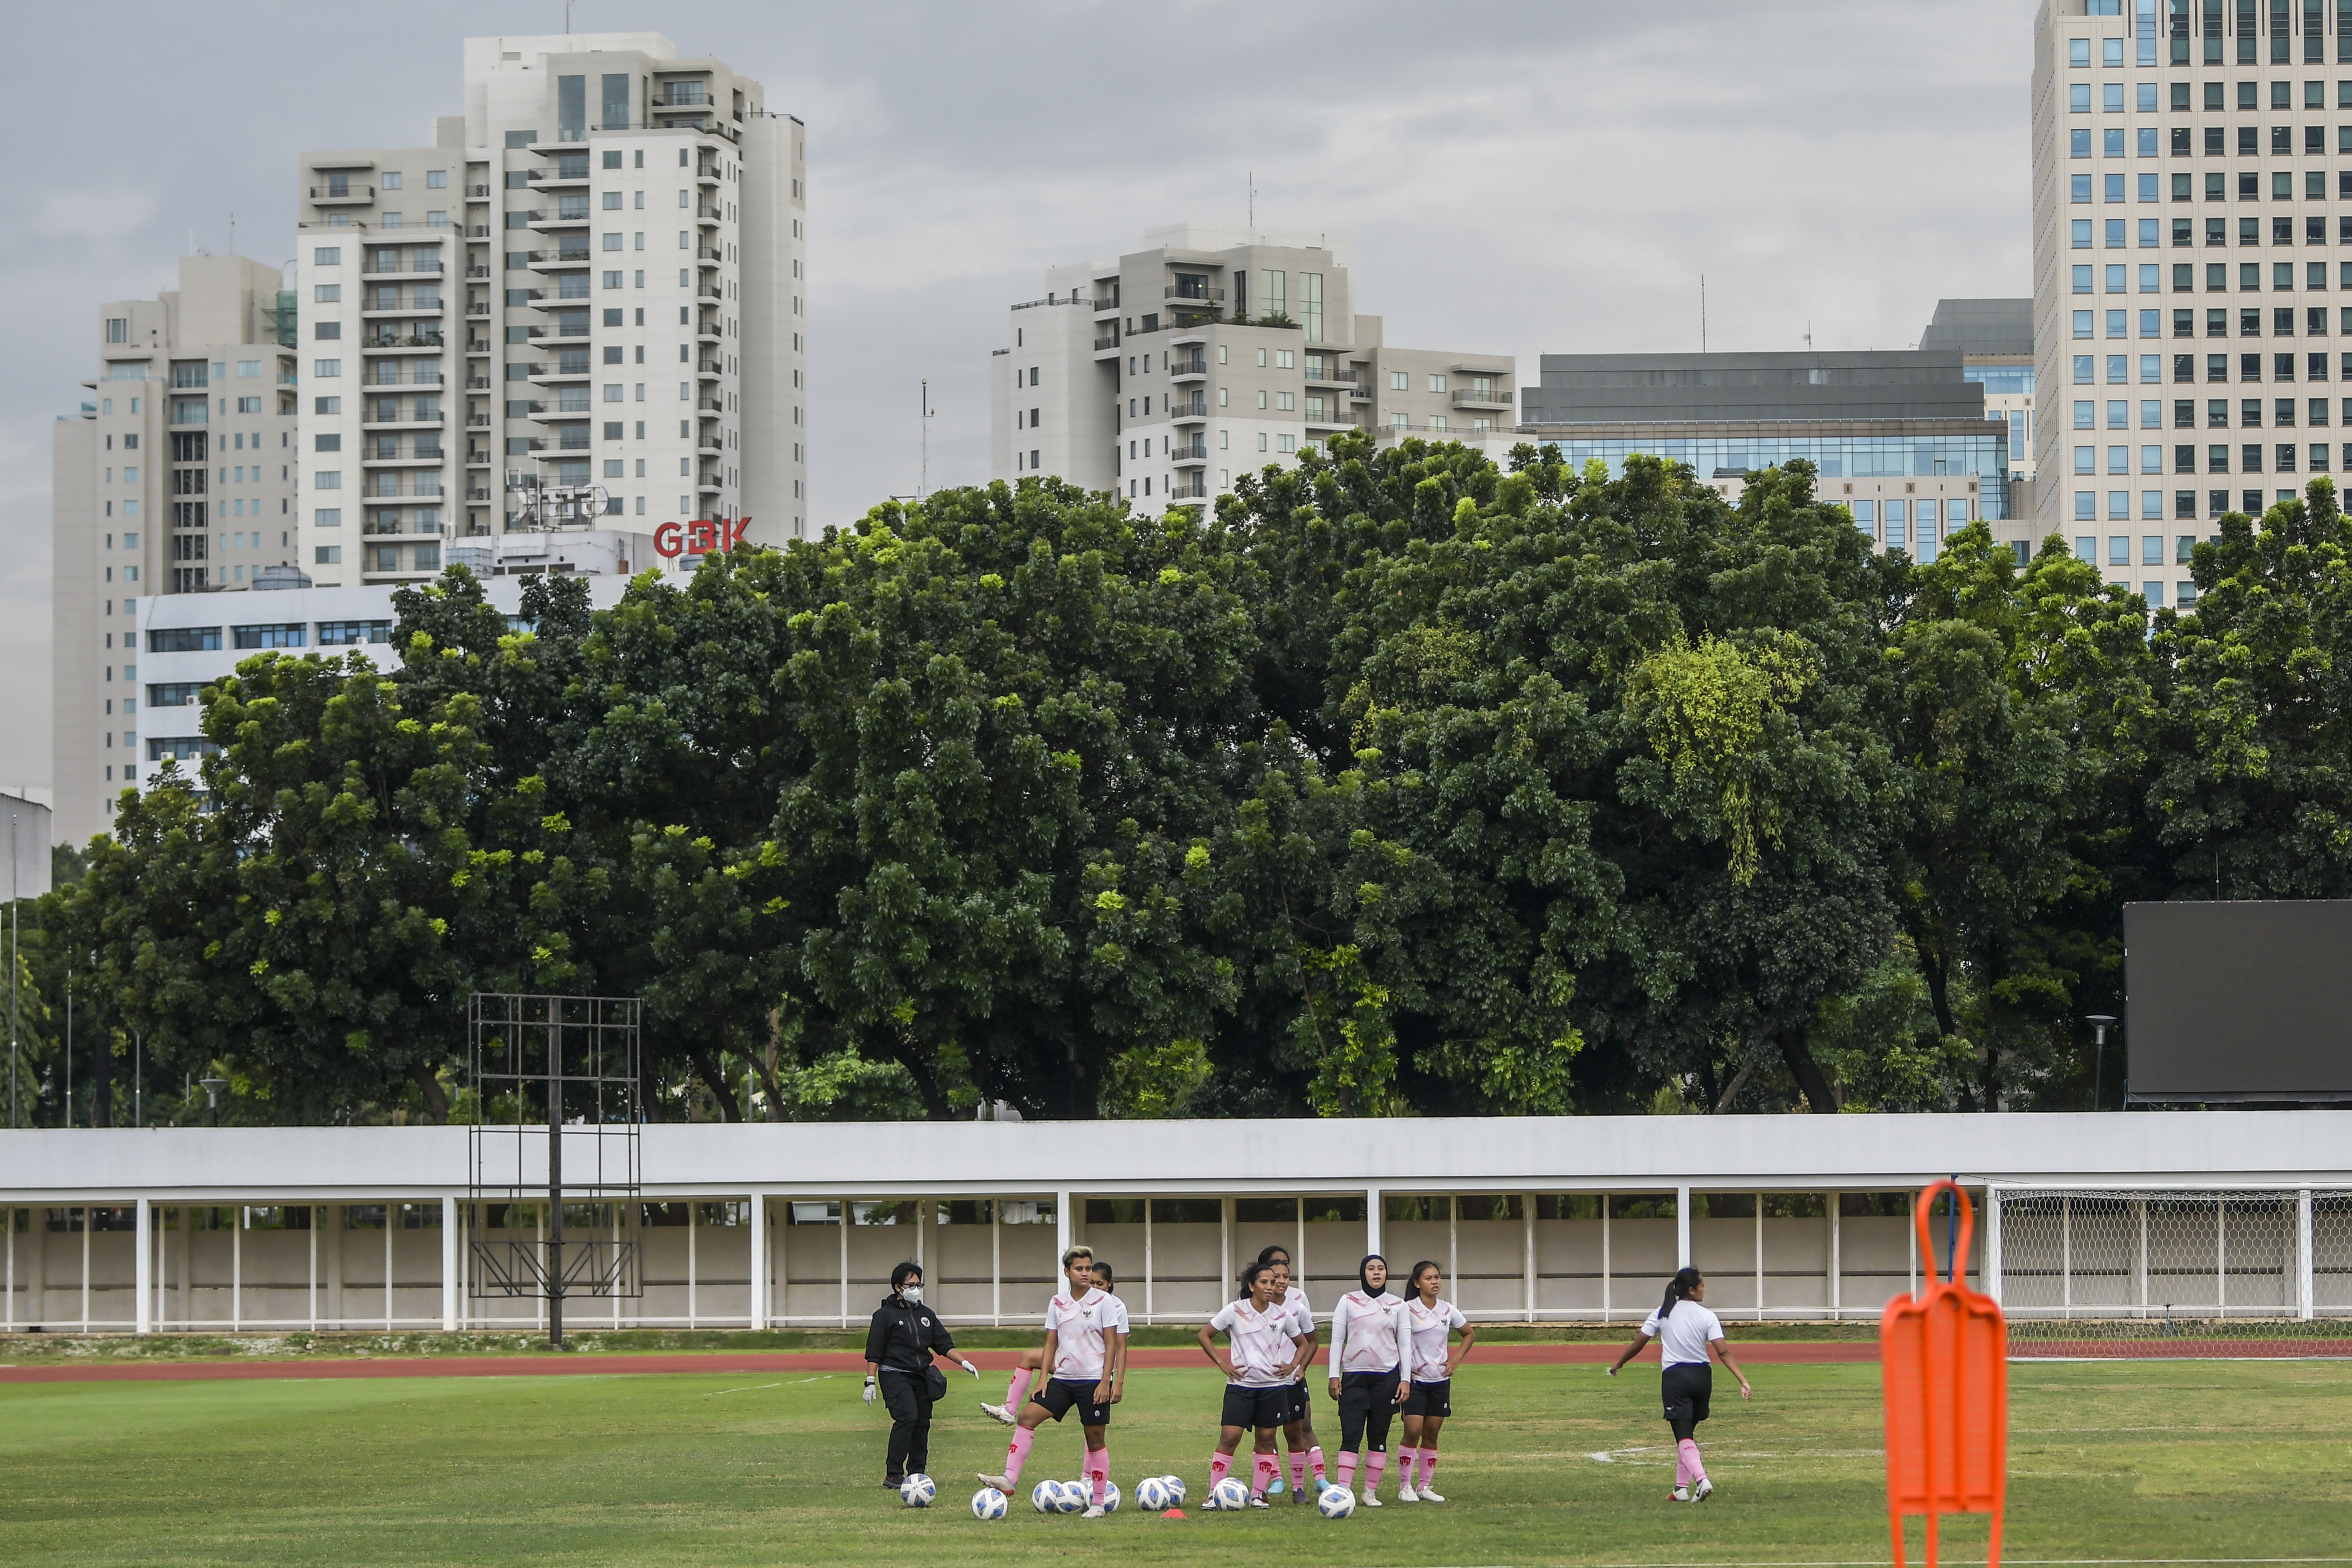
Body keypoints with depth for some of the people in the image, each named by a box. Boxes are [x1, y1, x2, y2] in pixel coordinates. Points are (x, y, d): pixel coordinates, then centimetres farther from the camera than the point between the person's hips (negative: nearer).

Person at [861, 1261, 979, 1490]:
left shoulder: (926, 1314, 16)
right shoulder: (885, 1315, -1)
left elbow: (943, 1344, 18)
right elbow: (874, 1353, -3)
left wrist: (963, 1362, 5)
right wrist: (871, 1381, -9)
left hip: (921, 1376, 7)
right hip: (894, 1375, -6)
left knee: (922, 1424, 2)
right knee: (907, 1417, -21)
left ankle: (917, 1474, 10)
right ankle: (893, 1474, -18)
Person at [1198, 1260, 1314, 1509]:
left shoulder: (1282, 1315, 4)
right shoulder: (1235, 1311, -4)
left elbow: (1302, 1344, 18)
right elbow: (1205, 1335, 4)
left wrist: (1292, 1366, 2)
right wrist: (1222, 1363, -5)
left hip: (1273, 1385, 3)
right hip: (1240, 1385, -3)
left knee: (1266, 1439, 6)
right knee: (1229, 1437, -9)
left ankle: (1258, 1494, 15)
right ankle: (1213, 1494, -5)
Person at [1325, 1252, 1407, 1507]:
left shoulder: (1397, 1306, 8)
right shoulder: (1348, 1302, 5)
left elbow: (1403, 1344, 9)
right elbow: (1337, 1340, 5)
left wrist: (1404, 1379, 2)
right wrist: (1334, 1376, -2)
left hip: (1386, 1377, 1)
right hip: (1354, 1377, -1)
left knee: (1379, 1436, 4)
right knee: (1351, 1435, -10)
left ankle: (1371, 1491, 9)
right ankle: (1343, 1490, -15)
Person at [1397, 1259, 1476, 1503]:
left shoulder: (1447, 1310, 7)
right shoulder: (1408, 1310, -7)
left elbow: (1470, 1334, 20)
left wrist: (1457, 1359, 7)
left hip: (1440, 1381, 4)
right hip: (1416, 1380, -4)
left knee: (1431, 1434, 6)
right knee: (1413, 1431, -12)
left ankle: (1425, 1486, 13)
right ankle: (1405, 1486, -4)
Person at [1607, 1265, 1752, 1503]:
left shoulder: (1663, 1313, 0)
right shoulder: (1707, 1317, -3)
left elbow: (1638, 1343, 3)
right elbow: (1723, 1352, -12)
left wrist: (1618, 1365, 19)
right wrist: (1743, 1381, -15)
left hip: (1675, 1377, -2)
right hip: (1701, 1376, 2)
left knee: (1684, 1436, -6)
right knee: (1688, 1432, 18)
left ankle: (1701, 1480, -28)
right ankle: (1682, 1487, 19)